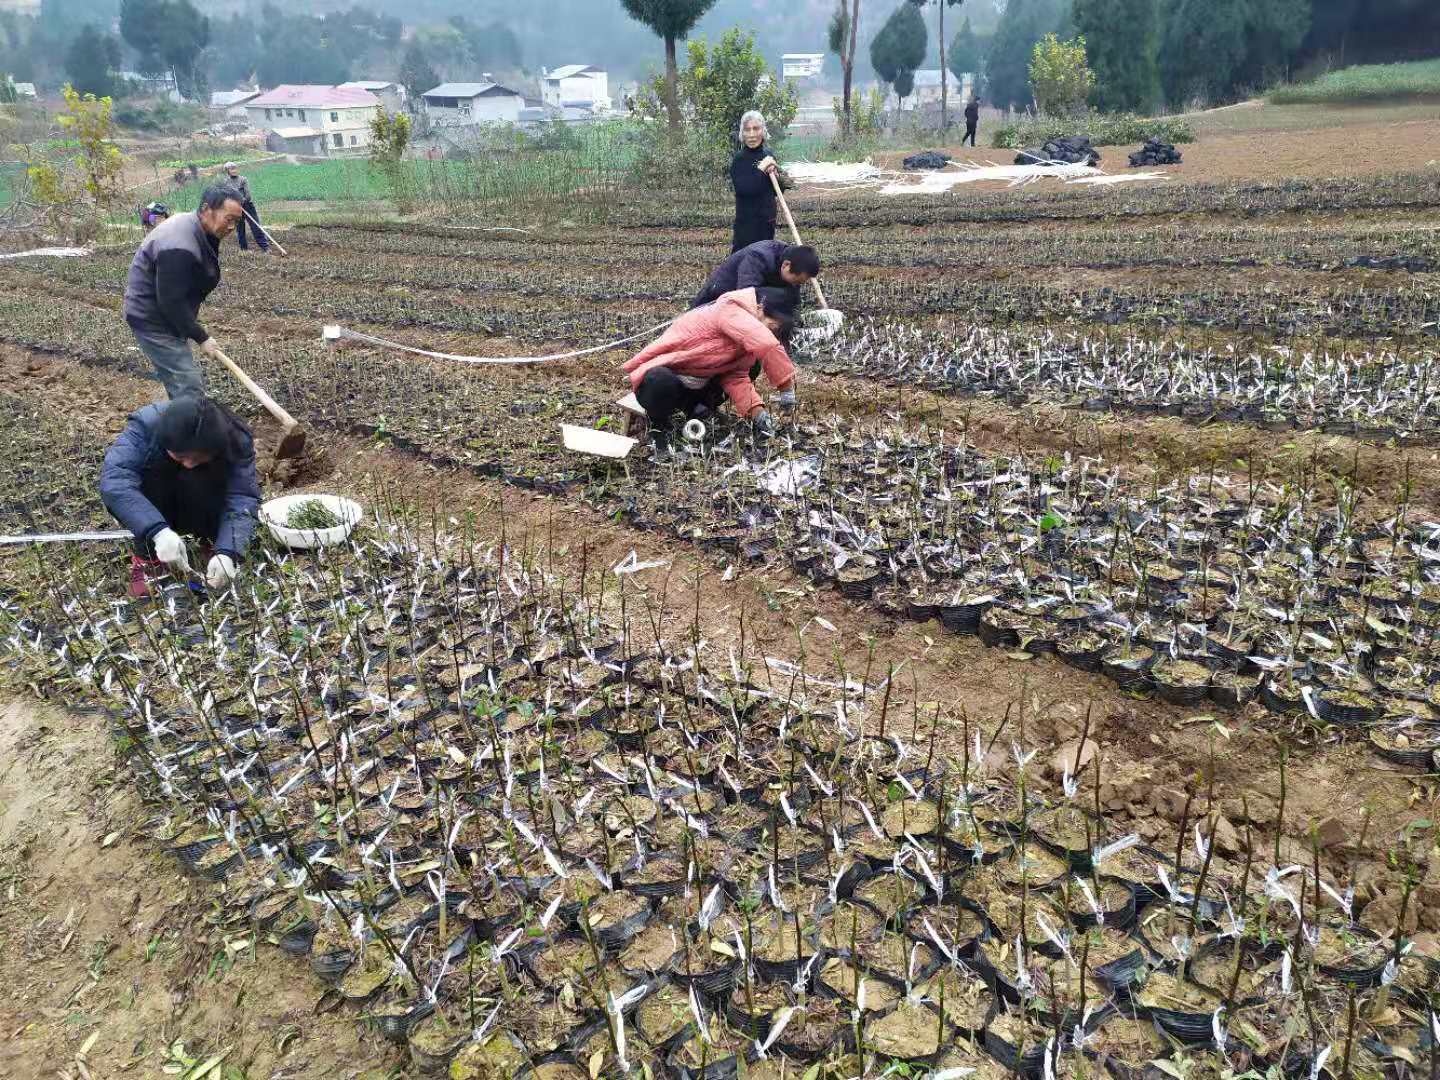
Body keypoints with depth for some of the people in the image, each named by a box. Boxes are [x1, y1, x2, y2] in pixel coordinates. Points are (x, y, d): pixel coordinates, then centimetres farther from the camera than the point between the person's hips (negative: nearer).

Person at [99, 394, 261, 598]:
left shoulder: (236, 442, -27)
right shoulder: (146, 425, -31)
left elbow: (243, 497, -34)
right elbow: (113, 479, -43)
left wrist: (227, 552, -50)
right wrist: (158, 531, -55)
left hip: (204, 511, 0)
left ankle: (211, 546, -8)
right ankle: (147, 557, -18)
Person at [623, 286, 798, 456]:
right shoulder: (730, 310, -23)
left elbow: (736, 376, -4)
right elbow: (767, 345, -37)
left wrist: (756, 411, -17)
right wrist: (787, 386, -29)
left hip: (693, 385, 8)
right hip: (657, 379, -8)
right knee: (661, 382, -42)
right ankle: (659, 427, -12)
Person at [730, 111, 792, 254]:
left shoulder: (768, 154, 8)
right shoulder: (739, 160, -10)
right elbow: (744, 189, -26)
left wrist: (776, 175, -6)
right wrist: (760, 169, -20)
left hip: (768, 220, 7)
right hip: (747, 222, -7)